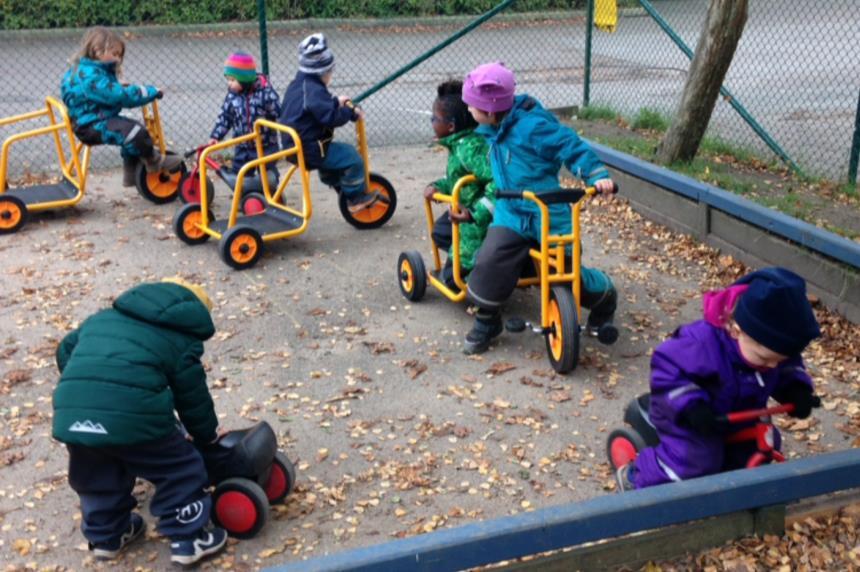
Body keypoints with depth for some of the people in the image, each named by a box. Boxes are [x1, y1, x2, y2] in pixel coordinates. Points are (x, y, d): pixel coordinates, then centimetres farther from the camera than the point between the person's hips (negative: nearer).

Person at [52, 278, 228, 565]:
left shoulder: (103, 317, 29)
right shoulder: (181, 339, 13)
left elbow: (66, 351, 35)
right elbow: (193, 396, 16)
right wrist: (208, 434, 34)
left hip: (71, 413, 6)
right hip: (134, 416, -5)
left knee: (97, 479, 30)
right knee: (180, 470, 17)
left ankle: (106, 536, 47)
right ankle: (188, 538, 24)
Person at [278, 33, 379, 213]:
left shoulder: (297, 84, 12)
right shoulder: (314, 90, -21)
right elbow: (330, 116, -30)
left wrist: (336, 101, 30)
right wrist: (351, 112, -18)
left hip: (293, 146, 11)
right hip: (309, 149, -11)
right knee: (352, 158, -10)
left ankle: (346, 190, 45)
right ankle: (357, 198, 1)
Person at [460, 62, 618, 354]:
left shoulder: (533, 125, -20)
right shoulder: (493, 130, 4)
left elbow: (572, 147, -17)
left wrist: (597, 175, -27)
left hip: (548, 215, -6)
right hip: (510, 213, 6)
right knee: (489, 263, -13)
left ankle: (604, 298, 33)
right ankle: (486, 321, 8)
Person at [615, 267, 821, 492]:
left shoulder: (772, 346, -16)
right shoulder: (701, 344, -37)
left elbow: (788, 369, 4)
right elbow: (667, 373, -31)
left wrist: (798, 390, -16)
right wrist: (690, 406, -43)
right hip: (690, 418, -7)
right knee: (699, 459, -23)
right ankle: (636, 478, -4)